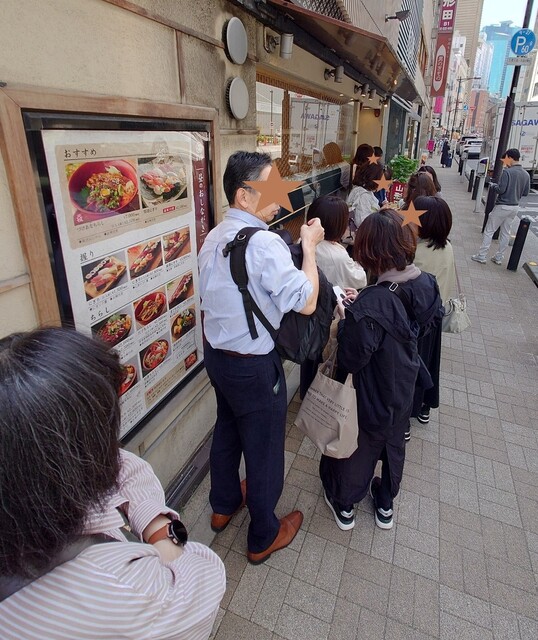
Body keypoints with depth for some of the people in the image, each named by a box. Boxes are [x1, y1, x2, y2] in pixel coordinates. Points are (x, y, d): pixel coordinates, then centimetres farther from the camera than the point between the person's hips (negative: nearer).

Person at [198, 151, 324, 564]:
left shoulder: (213, 238, 3)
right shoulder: (264, 243, -25)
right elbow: (305, 302, -26)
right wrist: (309, 245, -16)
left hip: (216, 353, 9)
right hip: (254, 366, -8)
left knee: (227, 430, 27)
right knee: (264, 449, 12)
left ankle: (223, 505, 52)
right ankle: (263, 537, 36)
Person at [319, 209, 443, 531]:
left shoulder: (369, 306, -37)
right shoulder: (427, 284, -15)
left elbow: (350, 360, -28)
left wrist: (346, 321, -15)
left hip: (371, 398, -6)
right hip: (405, 391, 6)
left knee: (359, 449, 20)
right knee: (394, 445, 28)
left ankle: (344, 505, 48)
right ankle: (386, 504, 53)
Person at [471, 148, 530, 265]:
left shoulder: (507, 172, -17)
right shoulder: (526, 174, 5)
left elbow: (501, 189, -20)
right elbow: (525, 193, 9)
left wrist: (492, 185, -2)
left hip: (503, 206, -7)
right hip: (515, 206, 7)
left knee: (489, 231, 2)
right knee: (506, 232, 14)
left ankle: (482, 256, 3)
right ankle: (499, 257, 20)